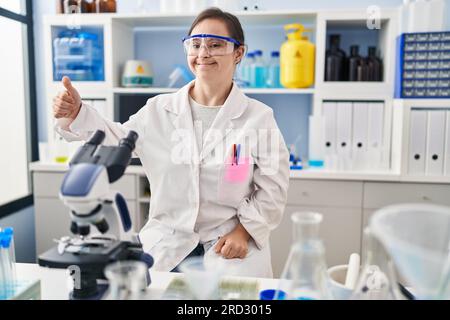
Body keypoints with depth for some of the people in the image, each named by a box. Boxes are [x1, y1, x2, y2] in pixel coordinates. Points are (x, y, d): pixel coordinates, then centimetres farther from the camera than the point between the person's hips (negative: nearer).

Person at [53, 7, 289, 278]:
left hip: (232, 245, -1)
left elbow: (272, 188, -3)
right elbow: (118, 140, 11)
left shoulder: (259, 116, -5)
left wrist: (243, 231, -12)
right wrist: (78, 114, -3)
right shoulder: (159, 109, 1)